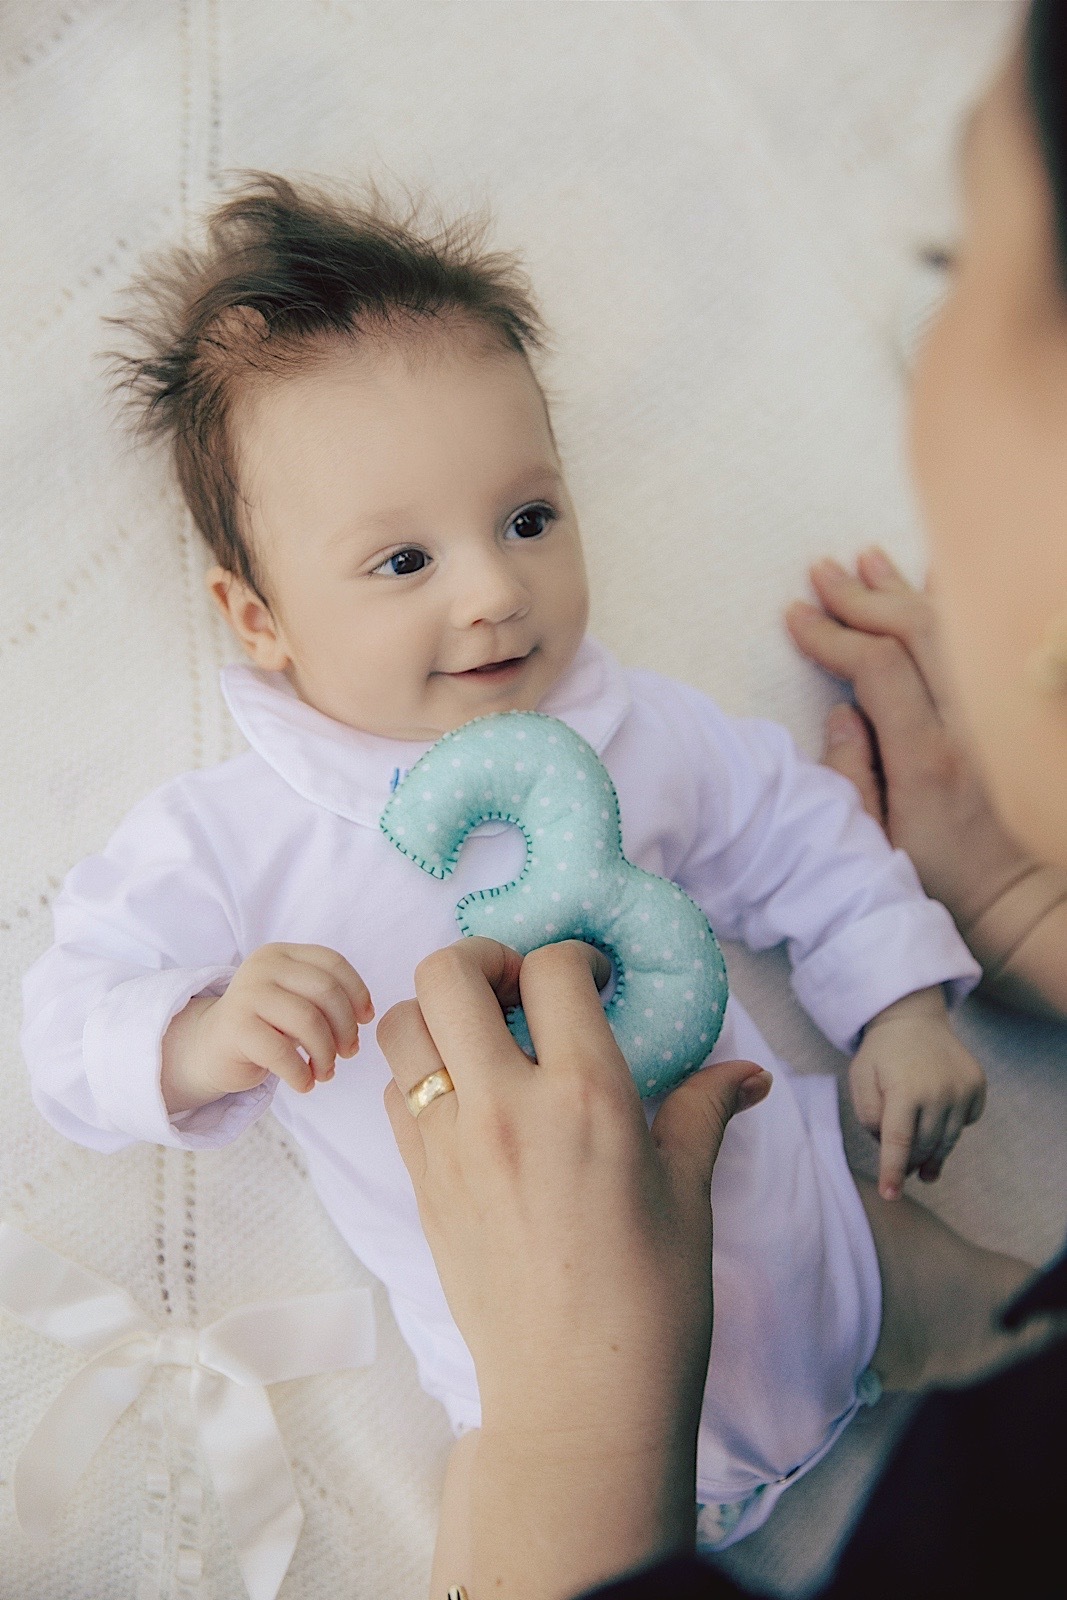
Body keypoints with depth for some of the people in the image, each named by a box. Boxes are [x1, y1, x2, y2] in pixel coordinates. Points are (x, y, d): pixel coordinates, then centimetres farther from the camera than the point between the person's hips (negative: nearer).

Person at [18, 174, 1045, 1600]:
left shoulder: (637, 732, -2)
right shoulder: (228, 843, -13)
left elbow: (797, 836, 11)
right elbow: (72, 1029, -10)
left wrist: (898, 1003, 3)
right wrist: (202, 1040, -31)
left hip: (787, 1213, 3)